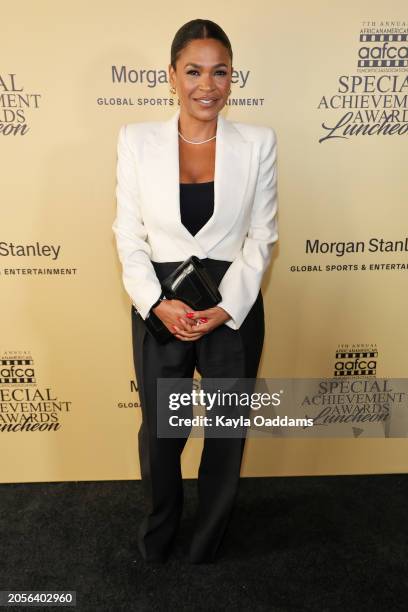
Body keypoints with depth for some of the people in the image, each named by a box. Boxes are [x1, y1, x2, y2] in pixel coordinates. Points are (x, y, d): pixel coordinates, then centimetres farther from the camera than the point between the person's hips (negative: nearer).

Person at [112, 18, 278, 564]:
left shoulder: (258, 142, -2)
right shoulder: (137, 139, -1)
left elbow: (262, 236, -2)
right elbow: (128, 233, -1)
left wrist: (226, 307, -13)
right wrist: (157, 303, -14)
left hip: (235, 305, 1)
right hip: (160, 306, 0)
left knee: (228, 429, 16)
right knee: (160, 428, 15)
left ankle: (210, 536, 47)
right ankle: (158, 530, 47)